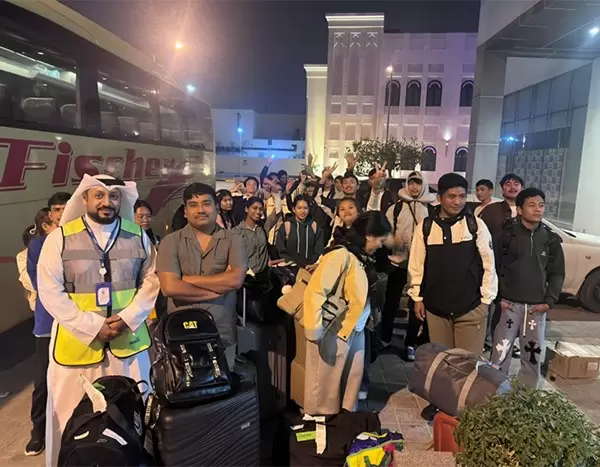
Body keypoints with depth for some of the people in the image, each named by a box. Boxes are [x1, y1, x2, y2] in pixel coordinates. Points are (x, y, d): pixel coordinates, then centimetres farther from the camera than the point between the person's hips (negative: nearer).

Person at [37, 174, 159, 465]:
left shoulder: (138, 236, 3)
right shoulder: (60, 237, -4)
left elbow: (151, 280, 3)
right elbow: (50, 291, -8)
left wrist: (127, 318, -10)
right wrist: (91, 326, -14)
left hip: (129, 339, 2)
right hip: (77, 341, -1)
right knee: (75, 419, 11)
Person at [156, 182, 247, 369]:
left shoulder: (233, 240, -1)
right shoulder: (171, 241, -3)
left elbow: (236, 280, -16)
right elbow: (170, 287, -15)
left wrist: (188, 279, -12)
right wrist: (219, 287, -12)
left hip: (223, 334, 1)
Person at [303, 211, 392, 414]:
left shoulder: (361, 256, 6)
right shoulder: (341, 255, -22)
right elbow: (315, 291, -26)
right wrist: (314, 330, -24)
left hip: (355, 329, 9)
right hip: (334, 330, -8)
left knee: (353, 378, 19)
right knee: (326, 382, 9)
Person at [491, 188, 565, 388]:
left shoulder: (550, 239, 6)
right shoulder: (508, 235, -3)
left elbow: (557, 273, 10)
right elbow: (493, 267, -1)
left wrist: (549, 300, -1)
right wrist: (497, 297, -7)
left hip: (537, 306, 3)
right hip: (509, 303, -3)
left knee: (534, 354, 12)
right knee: (500, 352, -1)